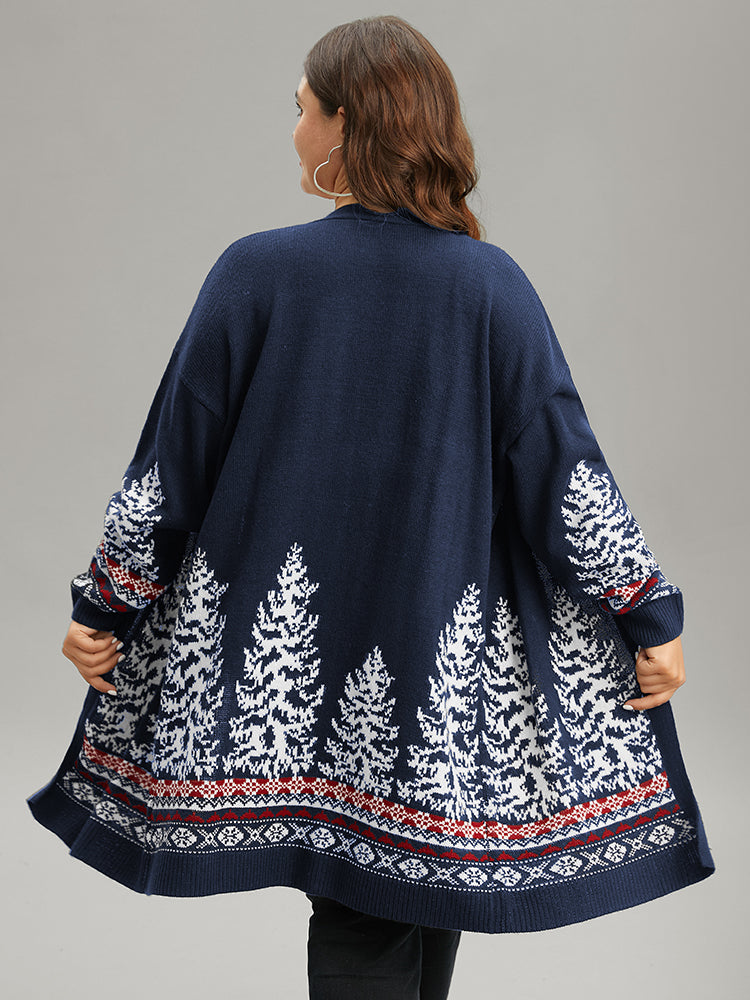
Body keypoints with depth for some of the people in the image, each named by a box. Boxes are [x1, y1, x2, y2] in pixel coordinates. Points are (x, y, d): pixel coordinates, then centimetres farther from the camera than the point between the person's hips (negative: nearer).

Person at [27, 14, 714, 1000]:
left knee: (358, 913, 12)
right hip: (453, 658, 0)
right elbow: (562, 462, -8)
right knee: (429, 877, 17)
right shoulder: (490, 283, -8)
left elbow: (174, 451, -4)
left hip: (291, 639, 0)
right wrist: (652, 615, 1)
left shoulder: (256, 270, -8)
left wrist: (107, 602, 7)